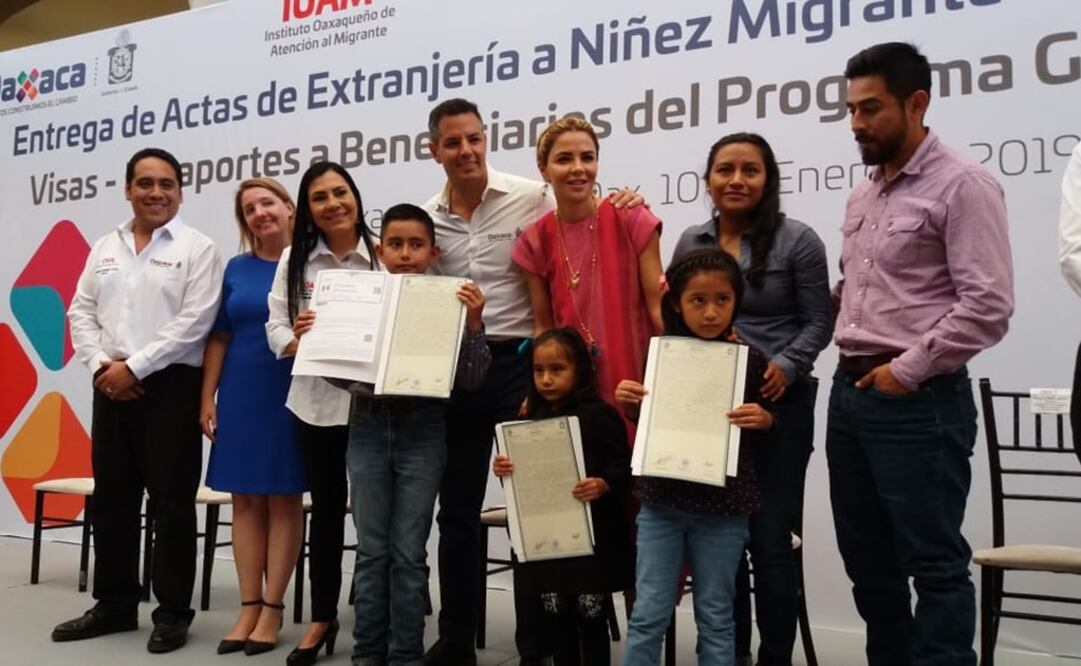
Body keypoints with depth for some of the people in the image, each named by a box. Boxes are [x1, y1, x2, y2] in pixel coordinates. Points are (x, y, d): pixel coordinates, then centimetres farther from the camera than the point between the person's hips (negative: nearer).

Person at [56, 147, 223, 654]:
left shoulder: (197, 249, -3)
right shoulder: (105, 247, 14)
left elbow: (194, 323, -12)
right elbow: (81, 312, 11)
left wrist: (134, 367, -14)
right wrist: (101, 365, -5)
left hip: (170, 386, -5)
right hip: (111, 386, 6)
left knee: (171, 503, 0)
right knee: (111, 499, 12)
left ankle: (173, 613, 11)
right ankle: (114, 605, 25)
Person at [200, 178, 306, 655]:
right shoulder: (237, 268, 9)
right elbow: (219, 338, 8)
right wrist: (207, 398, 4)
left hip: (292, 395, -3)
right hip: (241, 394, 4)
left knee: (284, 499, 3)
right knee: (245, 500, 6)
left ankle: (273, 607, 10)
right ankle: (249, 606, 15)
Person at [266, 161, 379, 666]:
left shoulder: (382, 255, -5)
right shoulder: (295, 259, 5)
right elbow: (276, 324, 3)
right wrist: (295, 342, -18)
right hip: (316, 400, 3)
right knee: (326, 509, 13)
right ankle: (322, 618, 26)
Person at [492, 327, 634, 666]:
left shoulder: (599, 414, -9)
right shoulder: (533, 418, 9)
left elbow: (623, 465, -11)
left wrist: (603, 484, -30)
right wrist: (503, 469, -5)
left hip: (591, 534, -5)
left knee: (591, 617, 4)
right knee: (555, 615, 13)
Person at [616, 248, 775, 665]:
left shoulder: (749, 360, -6)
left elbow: (765, 435, 4)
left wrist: (763, 420, -17)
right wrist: (630, 404, -7)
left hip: (722, 507, -1)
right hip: (661, 502, 2)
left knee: (715, 616, 12)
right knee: (648, 614, 7)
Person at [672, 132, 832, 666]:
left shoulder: (797, 241, -4)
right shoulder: (690, 243, 9)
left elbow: (819, 321, -4)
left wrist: (787, 366, -18)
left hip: (778, 406, -4)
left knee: (771, 538, 2)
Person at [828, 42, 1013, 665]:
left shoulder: (963, 185, -9)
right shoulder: (864, 193, 15)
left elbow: (988, 305, -16)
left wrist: (907, 370, -15)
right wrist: (849, 352, 8)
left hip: (918, 401, -8)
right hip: (850, 392, 8)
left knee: (933, 561, 1)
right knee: (867, 557, 16)